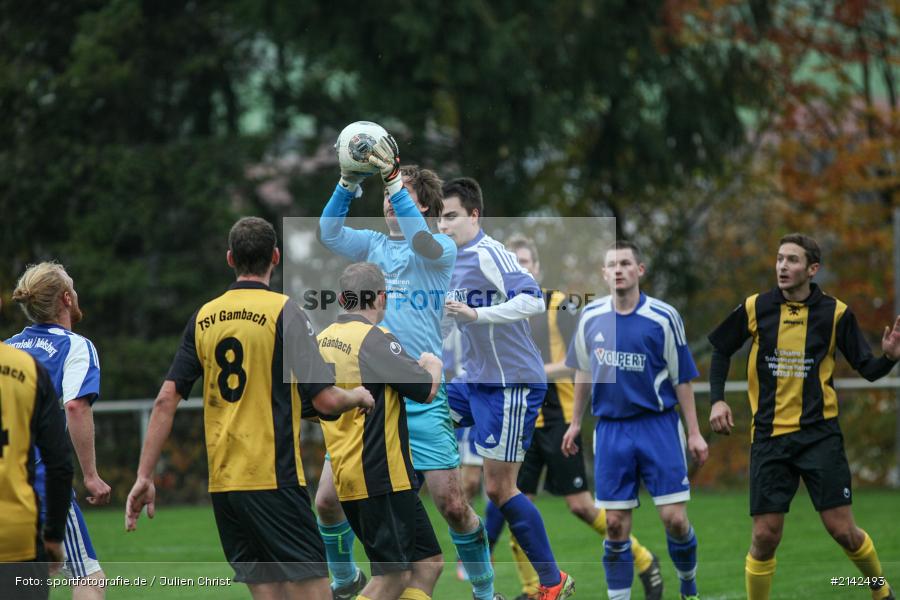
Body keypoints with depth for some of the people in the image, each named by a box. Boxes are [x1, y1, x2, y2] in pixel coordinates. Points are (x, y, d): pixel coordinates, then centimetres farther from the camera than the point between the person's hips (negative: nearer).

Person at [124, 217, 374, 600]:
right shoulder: (284, 312, -7)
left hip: (222, 483, 6)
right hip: (273, 480, -6)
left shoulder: (203, 318, 9)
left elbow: (166, 400, 6)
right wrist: (358, 396, 12)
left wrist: (144, 477, 9)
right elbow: (325, 400, -10)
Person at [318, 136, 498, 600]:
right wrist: (349, 182, -16)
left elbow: (421, 240, -24)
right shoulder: (375, 245, 11)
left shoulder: (442, 250, -2)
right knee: (327, 500, 1)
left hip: (422, 399, -4)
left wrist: (393, 180, -31)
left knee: (453, 506, -7)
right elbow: (329, 232, -4)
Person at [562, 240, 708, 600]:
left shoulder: (663, 318, -6)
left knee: (674, 519, -6)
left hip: (658, 425, -3)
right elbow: (584, 371, 17)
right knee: (615, 526, 0)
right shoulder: (591, 316, 4)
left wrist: (694, 433, -4)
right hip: (610, 430, 3)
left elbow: (682, 379, -2)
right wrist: (575, 422, 17)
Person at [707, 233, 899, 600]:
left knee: (842, 530, -4)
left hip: (819, 433, -1)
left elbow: (867, 369, 1)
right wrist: (717, 399, 2)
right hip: (769, 436, 1)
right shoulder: (754, 309, -1)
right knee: (765, 536, -3)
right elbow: (721, 351, 14)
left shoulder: (835, 313, -3)